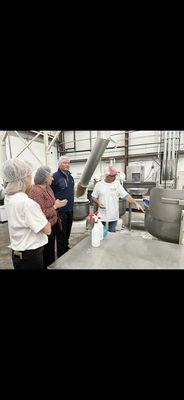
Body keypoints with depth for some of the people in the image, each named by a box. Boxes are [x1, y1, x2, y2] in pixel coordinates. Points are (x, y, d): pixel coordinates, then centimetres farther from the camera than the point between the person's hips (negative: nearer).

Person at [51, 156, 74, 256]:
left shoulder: (70, 176, 10)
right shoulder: (55, 176, -13)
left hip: (70, 209, 7)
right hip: (61, 210, -7)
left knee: (68, 231, 19)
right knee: (61, 232, 6)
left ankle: (66, 247, 38)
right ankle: (61, 253, 23)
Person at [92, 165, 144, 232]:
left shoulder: (117, 184, -3)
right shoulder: (99, 185, -3)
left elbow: (126, 196, -7)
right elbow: (94, 197, 5)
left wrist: (136, 203, -17)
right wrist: (98, 203, -14)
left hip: (113, 216, 0)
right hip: (102, 216, 0)